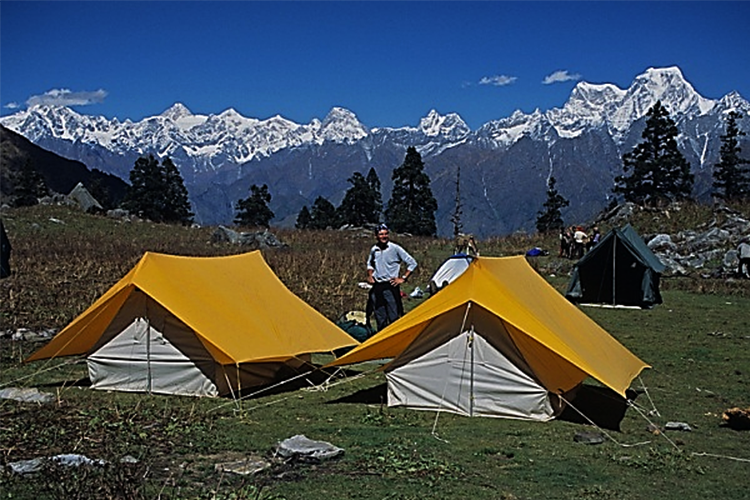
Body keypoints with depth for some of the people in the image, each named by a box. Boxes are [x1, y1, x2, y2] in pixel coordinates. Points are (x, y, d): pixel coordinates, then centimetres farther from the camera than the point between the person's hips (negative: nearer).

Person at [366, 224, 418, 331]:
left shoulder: (395, 248, -8)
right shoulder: (374, 249, 8)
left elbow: (412, 263, -5)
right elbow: (370, 264, 28)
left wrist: (403, 278, -8)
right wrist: (369, 276, 11)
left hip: (390, 287, -5)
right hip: (376, 287, 5)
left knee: (393, 317, -7)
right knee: (380, 317, 9)